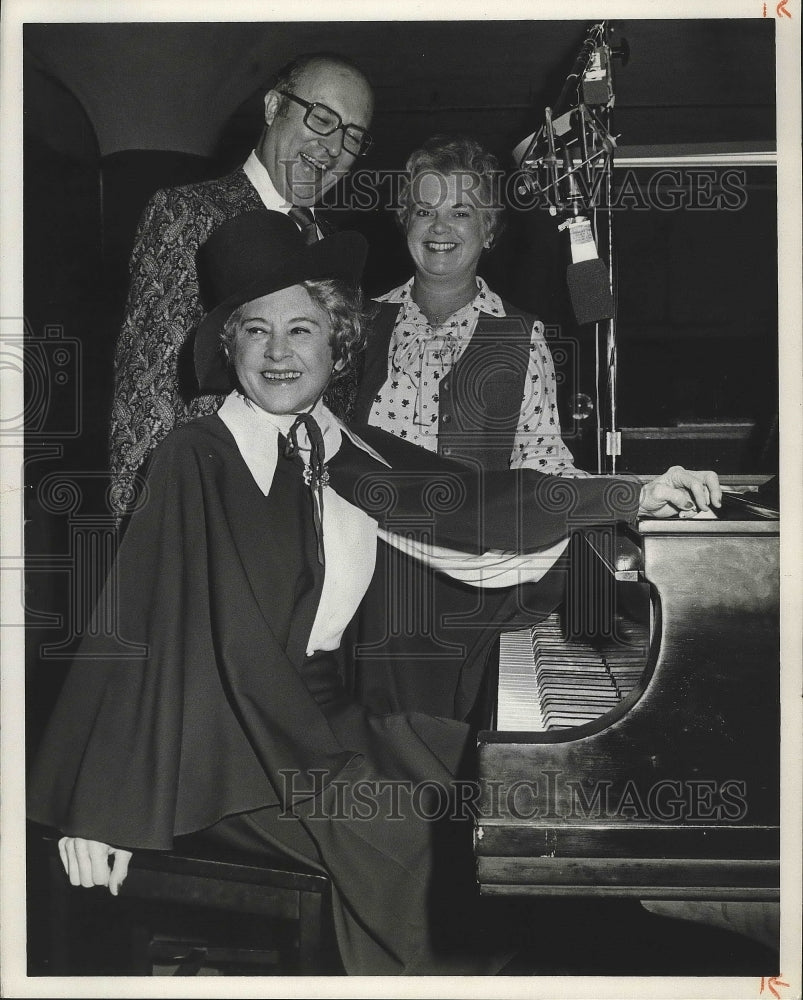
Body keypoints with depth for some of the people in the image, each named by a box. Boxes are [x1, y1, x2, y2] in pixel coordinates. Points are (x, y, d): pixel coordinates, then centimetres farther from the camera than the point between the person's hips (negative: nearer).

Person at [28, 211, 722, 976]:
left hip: (328, 718, 6)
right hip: (230, 739, -6)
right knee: (412, 837, -18)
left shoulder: (345, 454, 4)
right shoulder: (196, 458, -13)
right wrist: (100, 809, -19)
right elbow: (136, 624, -17)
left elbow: (469, 505, 1)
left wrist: (635, 498, -4)